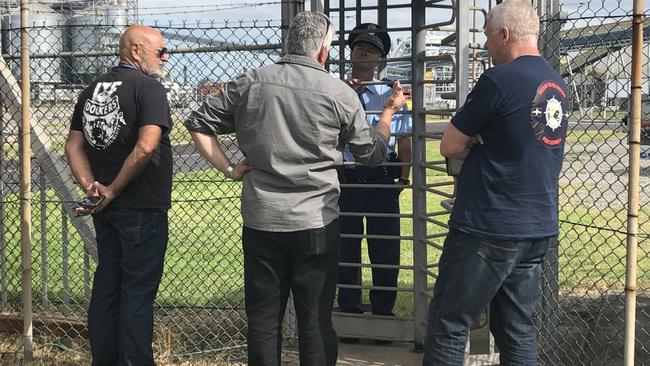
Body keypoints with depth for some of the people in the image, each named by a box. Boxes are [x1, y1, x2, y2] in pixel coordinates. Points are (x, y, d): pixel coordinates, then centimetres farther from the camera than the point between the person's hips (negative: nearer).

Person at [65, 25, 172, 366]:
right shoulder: (148, 87, -12)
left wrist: (91, 187, -3)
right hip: (142, 209, -7)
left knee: (106, 286, 14)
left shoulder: (92, 90, 11)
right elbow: (146, 147, -24)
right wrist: (113, 191, -16)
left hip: (106, 209, 7)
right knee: (138, 290, 0)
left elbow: (74, 146, 7)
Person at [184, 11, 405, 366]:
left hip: (260, 221, 2)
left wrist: (228, 168, 5)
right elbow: (372, 153, 8)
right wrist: (389, 110, 22)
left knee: (263, 320, 10)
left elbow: (197, 124, 3)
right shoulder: (340, 94, -5)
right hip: (316, 223, -2)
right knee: (316, 320, 8)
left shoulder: (249, 83, 0)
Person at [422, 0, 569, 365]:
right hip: (539, 229, 8)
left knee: (448, 328, 0)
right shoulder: (558, 86, 11)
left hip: (489, 229, -8)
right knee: (518, 331, 13)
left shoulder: (499, 80, -14)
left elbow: (450, 146, -7)